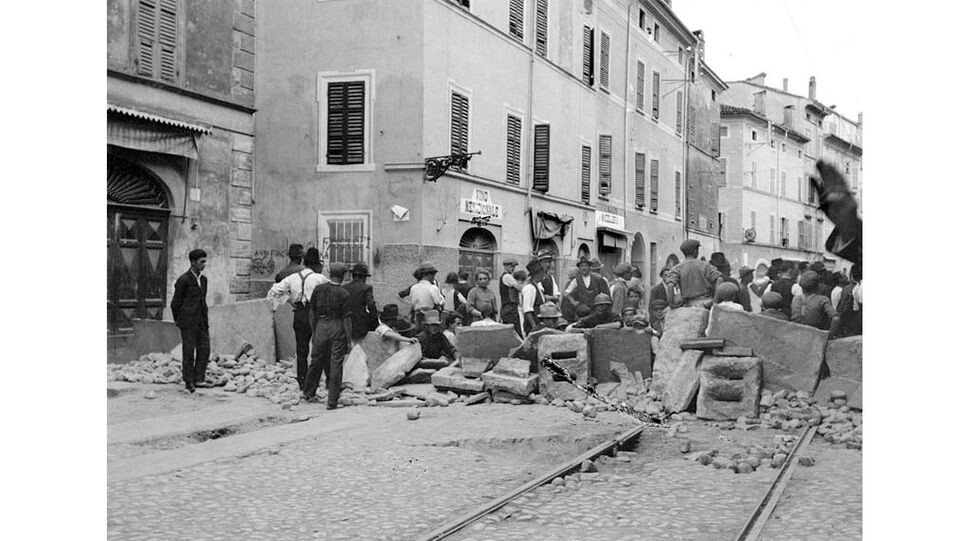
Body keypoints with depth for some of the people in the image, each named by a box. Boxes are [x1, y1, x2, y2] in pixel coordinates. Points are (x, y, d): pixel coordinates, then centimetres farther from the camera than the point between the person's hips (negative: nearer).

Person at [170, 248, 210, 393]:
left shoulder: (203, 279, 13)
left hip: (201, 322, 6)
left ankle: (198, 379, 5)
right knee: (189, 352, 0)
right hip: (188, 322, -6)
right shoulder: (183, 280, -8)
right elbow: (175, 303, -3)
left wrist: (205, 320, 16)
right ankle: (189, 382, 8)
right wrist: (179, 321, 4)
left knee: (204, 349, -1)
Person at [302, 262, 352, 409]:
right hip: (337, 329, -3)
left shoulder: (318, 289, 0)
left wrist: (314, 331, 17)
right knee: (336, 365, 3)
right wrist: (348, 339, -4)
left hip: (321, 326, 3)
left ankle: (309, 393, 32)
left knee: (316, 361, 18)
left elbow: (312, 313, 6)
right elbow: (346, 318, -9)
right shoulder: (344, 294, -10)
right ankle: (332, 401, 5)